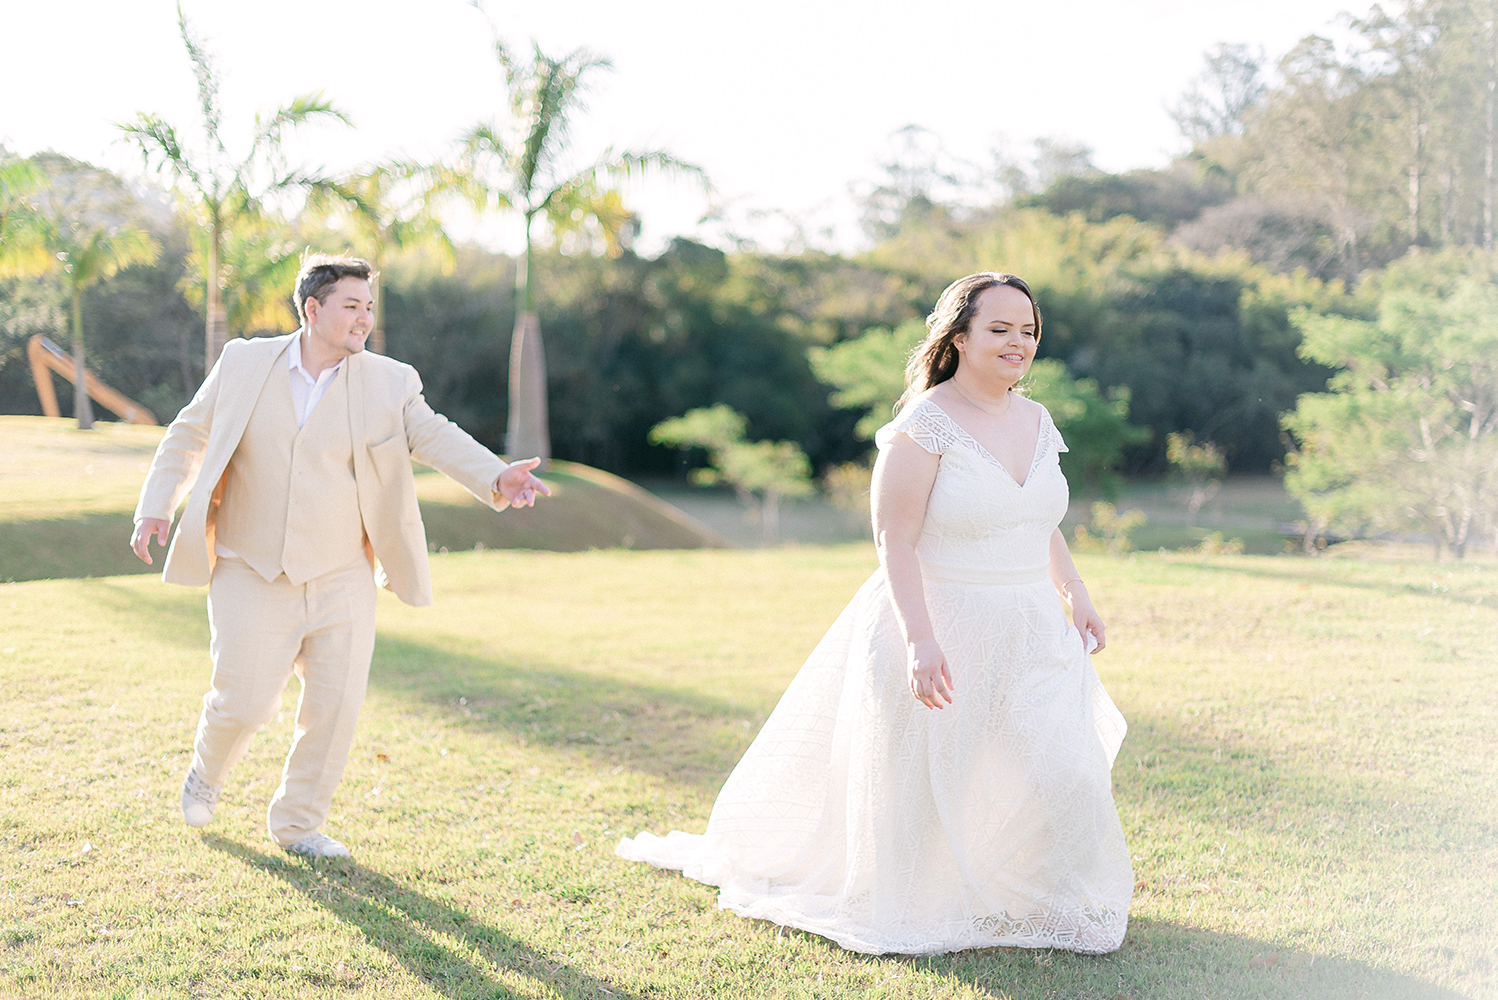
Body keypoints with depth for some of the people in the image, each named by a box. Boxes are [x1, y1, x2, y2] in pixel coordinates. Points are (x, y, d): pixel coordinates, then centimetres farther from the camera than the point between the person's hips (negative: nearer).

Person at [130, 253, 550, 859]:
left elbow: (436, 438, -11)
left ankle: (298, 823, 20)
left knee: (335, 705, -1)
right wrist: (156, 507, 0)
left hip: (340, 579, 1)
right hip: (251, 575, -1)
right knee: (245, 701, -4)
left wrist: (495, 478, -29)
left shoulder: (389, 383, 0)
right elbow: (190, 434, 10)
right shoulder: (244, 364, 1)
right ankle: (207, 773, 31)